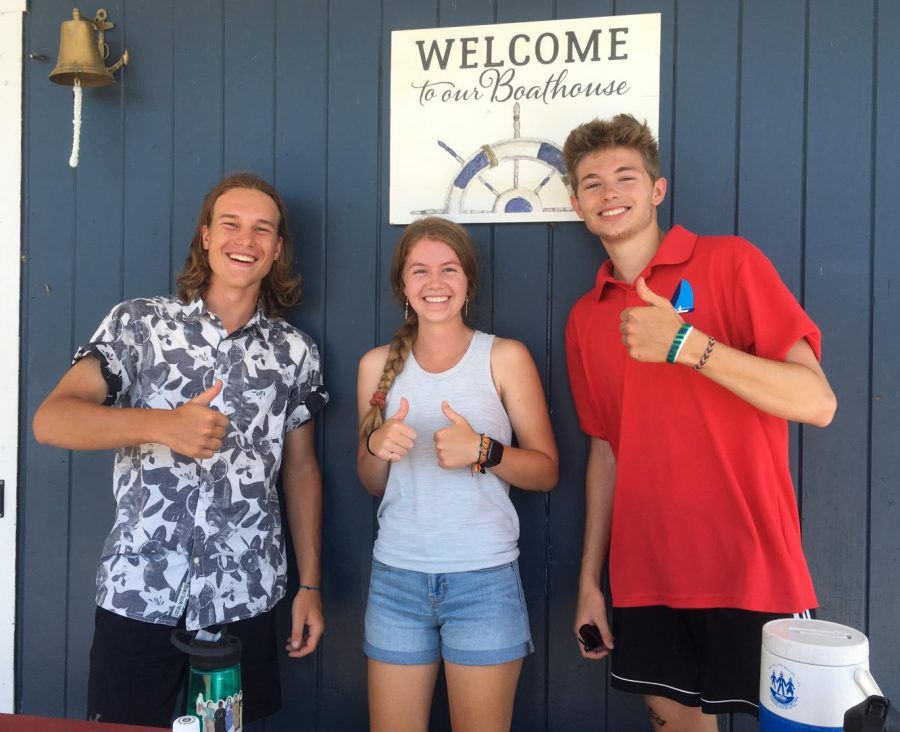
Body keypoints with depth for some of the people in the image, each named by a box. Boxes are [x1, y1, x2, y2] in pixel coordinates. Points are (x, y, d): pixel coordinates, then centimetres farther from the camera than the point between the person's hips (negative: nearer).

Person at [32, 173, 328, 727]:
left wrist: (310, 585, 8)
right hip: (138, 592, -1)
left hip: (246, 597, 2)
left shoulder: (295, 350, 4)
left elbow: (300, 468, 10)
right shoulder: (140, 322, -1)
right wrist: (162, 425, -28)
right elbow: (50, 420, -11)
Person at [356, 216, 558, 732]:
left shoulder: (506, 357, -2)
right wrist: (378, 447, -8)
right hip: (396, 577, 3)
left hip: (484, 578, -2)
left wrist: (483, 450, -17)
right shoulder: (378, 364, 6)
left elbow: (547, 471, 0)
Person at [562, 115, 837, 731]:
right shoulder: (585, 318, 8)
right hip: (645, 575, 4)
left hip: (750, 569, -4)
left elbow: (817, 402, -15)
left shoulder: (729, 262, -6)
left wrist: (685, 344, -25)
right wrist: (590, 580, 11)